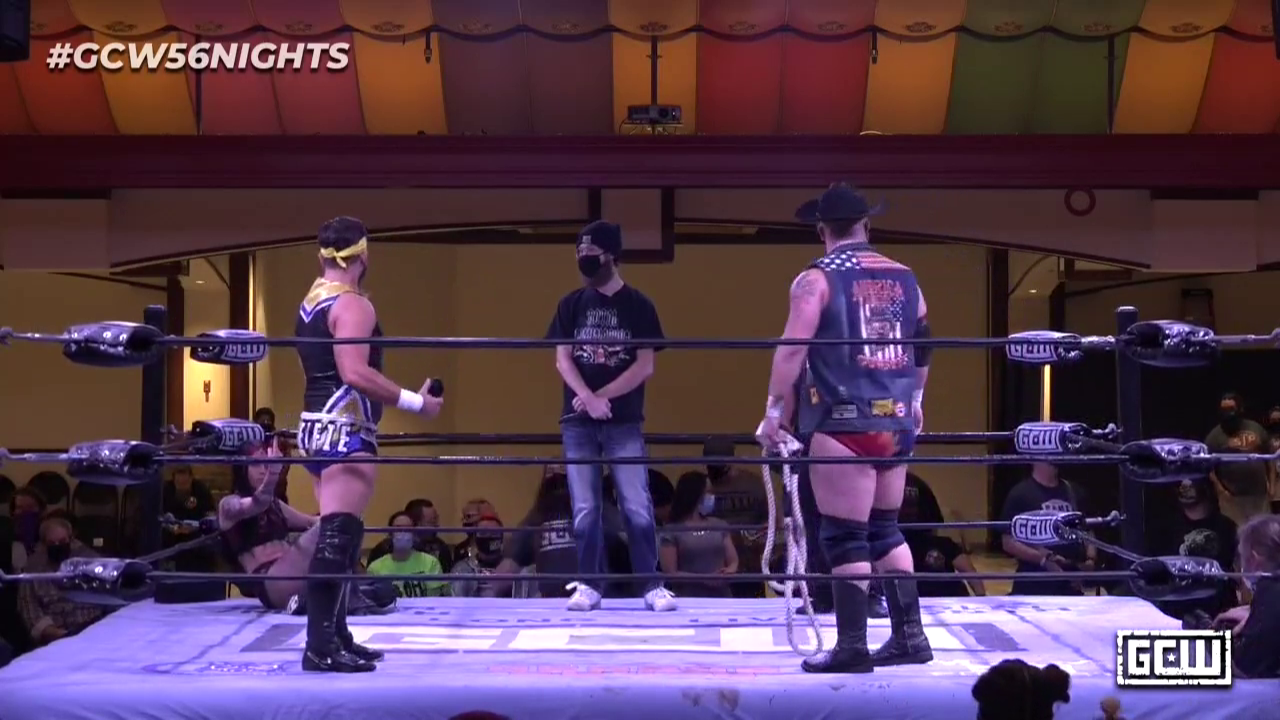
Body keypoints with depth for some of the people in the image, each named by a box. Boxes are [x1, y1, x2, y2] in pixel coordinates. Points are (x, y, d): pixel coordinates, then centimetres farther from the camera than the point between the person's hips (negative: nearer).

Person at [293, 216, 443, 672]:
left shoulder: (311, 303, 17)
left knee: (336, 535, 14)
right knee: (337, 536, -13)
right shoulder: (352, 305, -13)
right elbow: (355, 373, -24)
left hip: (318, 426, 10)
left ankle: (334, 637, 18)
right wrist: (416, 402, -19)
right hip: (344, 430, -10)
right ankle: (321, 646, -17)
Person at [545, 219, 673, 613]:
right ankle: (589, 585, 8)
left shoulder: (638, 305, 1)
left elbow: (645, 366, -3)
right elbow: (562, 360, 1)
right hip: (578, 421, 2)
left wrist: (602, 397, -12)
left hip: (624, 421, -2)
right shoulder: (571, 305, 7)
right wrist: (588, 398, -15)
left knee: (637, 507, -5)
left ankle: (652, 586, 0)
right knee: (585, 510, 2)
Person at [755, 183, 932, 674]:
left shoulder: (817, 279, -5)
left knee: (845, 536, 0)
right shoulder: (905, 278, 12)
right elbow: (922, 350, 22)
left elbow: (792, 349, -14)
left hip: (843, 421, -6)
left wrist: (774, 413, -10)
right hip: (896, 421, 6)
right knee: (885, 528, 18)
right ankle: (909, 635, 19)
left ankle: (852, 647, 3)